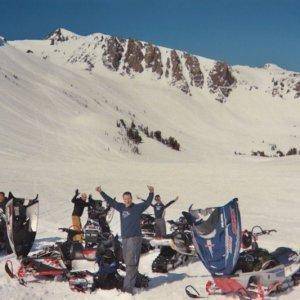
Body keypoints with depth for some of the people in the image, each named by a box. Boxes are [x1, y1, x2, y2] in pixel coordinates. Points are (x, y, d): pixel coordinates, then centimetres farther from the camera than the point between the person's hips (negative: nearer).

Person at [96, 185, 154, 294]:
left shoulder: (138, 207, -2)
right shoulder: (121, 207, 12)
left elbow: (147, 203, -11)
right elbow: (111, 201, 19)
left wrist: (151, 193, -27)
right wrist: (101, 192, 21)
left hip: (135, 238, -6)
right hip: (124, 238, 6)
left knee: (131, 263, -10)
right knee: (127, 262, 8)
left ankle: (128, 287, -13)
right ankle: (132, 281, 15)